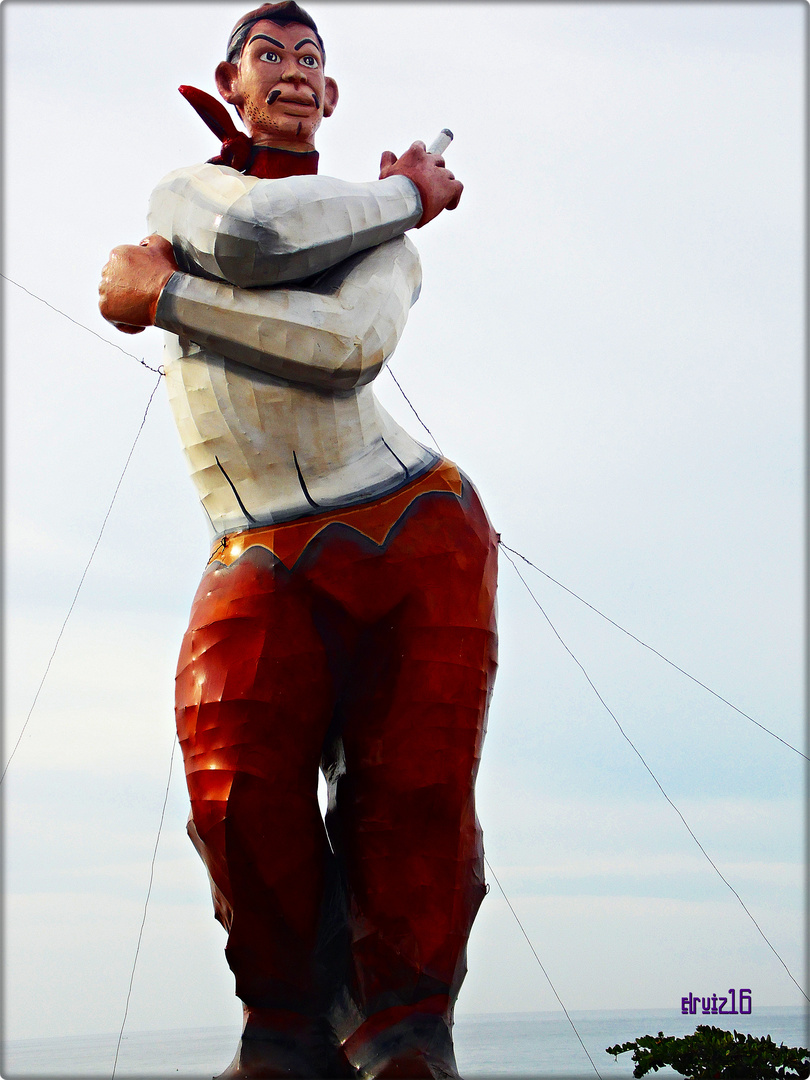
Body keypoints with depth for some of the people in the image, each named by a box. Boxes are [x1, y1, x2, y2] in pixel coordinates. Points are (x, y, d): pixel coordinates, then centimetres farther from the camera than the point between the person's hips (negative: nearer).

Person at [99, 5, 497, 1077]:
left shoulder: (389, 235, 16)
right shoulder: (183, 190, 16)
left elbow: (349, 346, -9)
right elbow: (251, 235, -12)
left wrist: (162, 293, -8)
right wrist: (408, 197, 2)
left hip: (416, 525, 1)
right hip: (265, 556, 0)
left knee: (417, 786, -15)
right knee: (238, 779, -23)